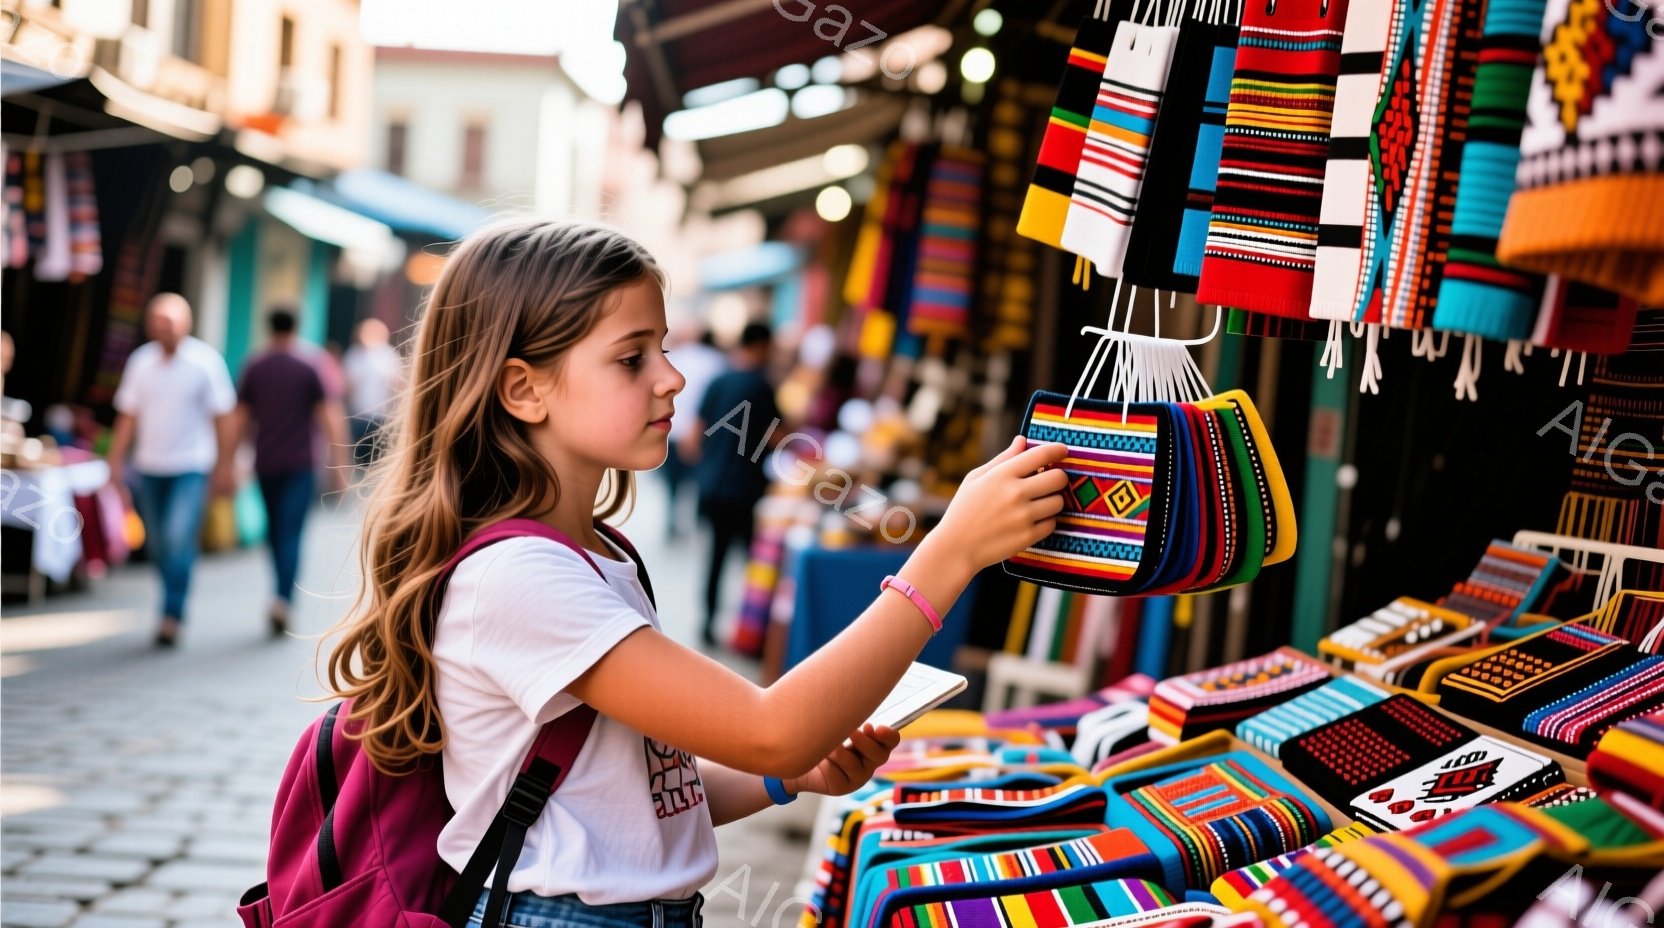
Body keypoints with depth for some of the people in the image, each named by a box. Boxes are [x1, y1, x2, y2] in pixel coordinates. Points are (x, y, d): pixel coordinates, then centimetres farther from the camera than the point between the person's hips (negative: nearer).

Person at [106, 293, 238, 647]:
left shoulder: (206, 361, -6)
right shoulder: (140, 360, 4)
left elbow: (224, 416, -4)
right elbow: (128, 415, 10)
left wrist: (224, 466, -6)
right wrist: (116, 461, 5)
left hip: (191, 468, -4)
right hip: (150, 467, 4)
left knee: (179, 539, -16)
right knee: (158, 544, 9)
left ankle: (172, 615, -11)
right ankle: (172, 609, 26)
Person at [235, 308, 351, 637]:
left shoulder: (254, 367, 4)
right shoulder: (309, 366, -4)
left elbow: (241, 420, 6)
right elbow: (329, 418, -7)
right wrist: (338, 464, -4)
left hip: (266, 464, 3)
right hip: (300, 464, -3)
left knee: (275, 529, 16)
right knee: (291, 532, -7)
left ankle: (282, 595, 23)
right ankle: (283, 599, -22)